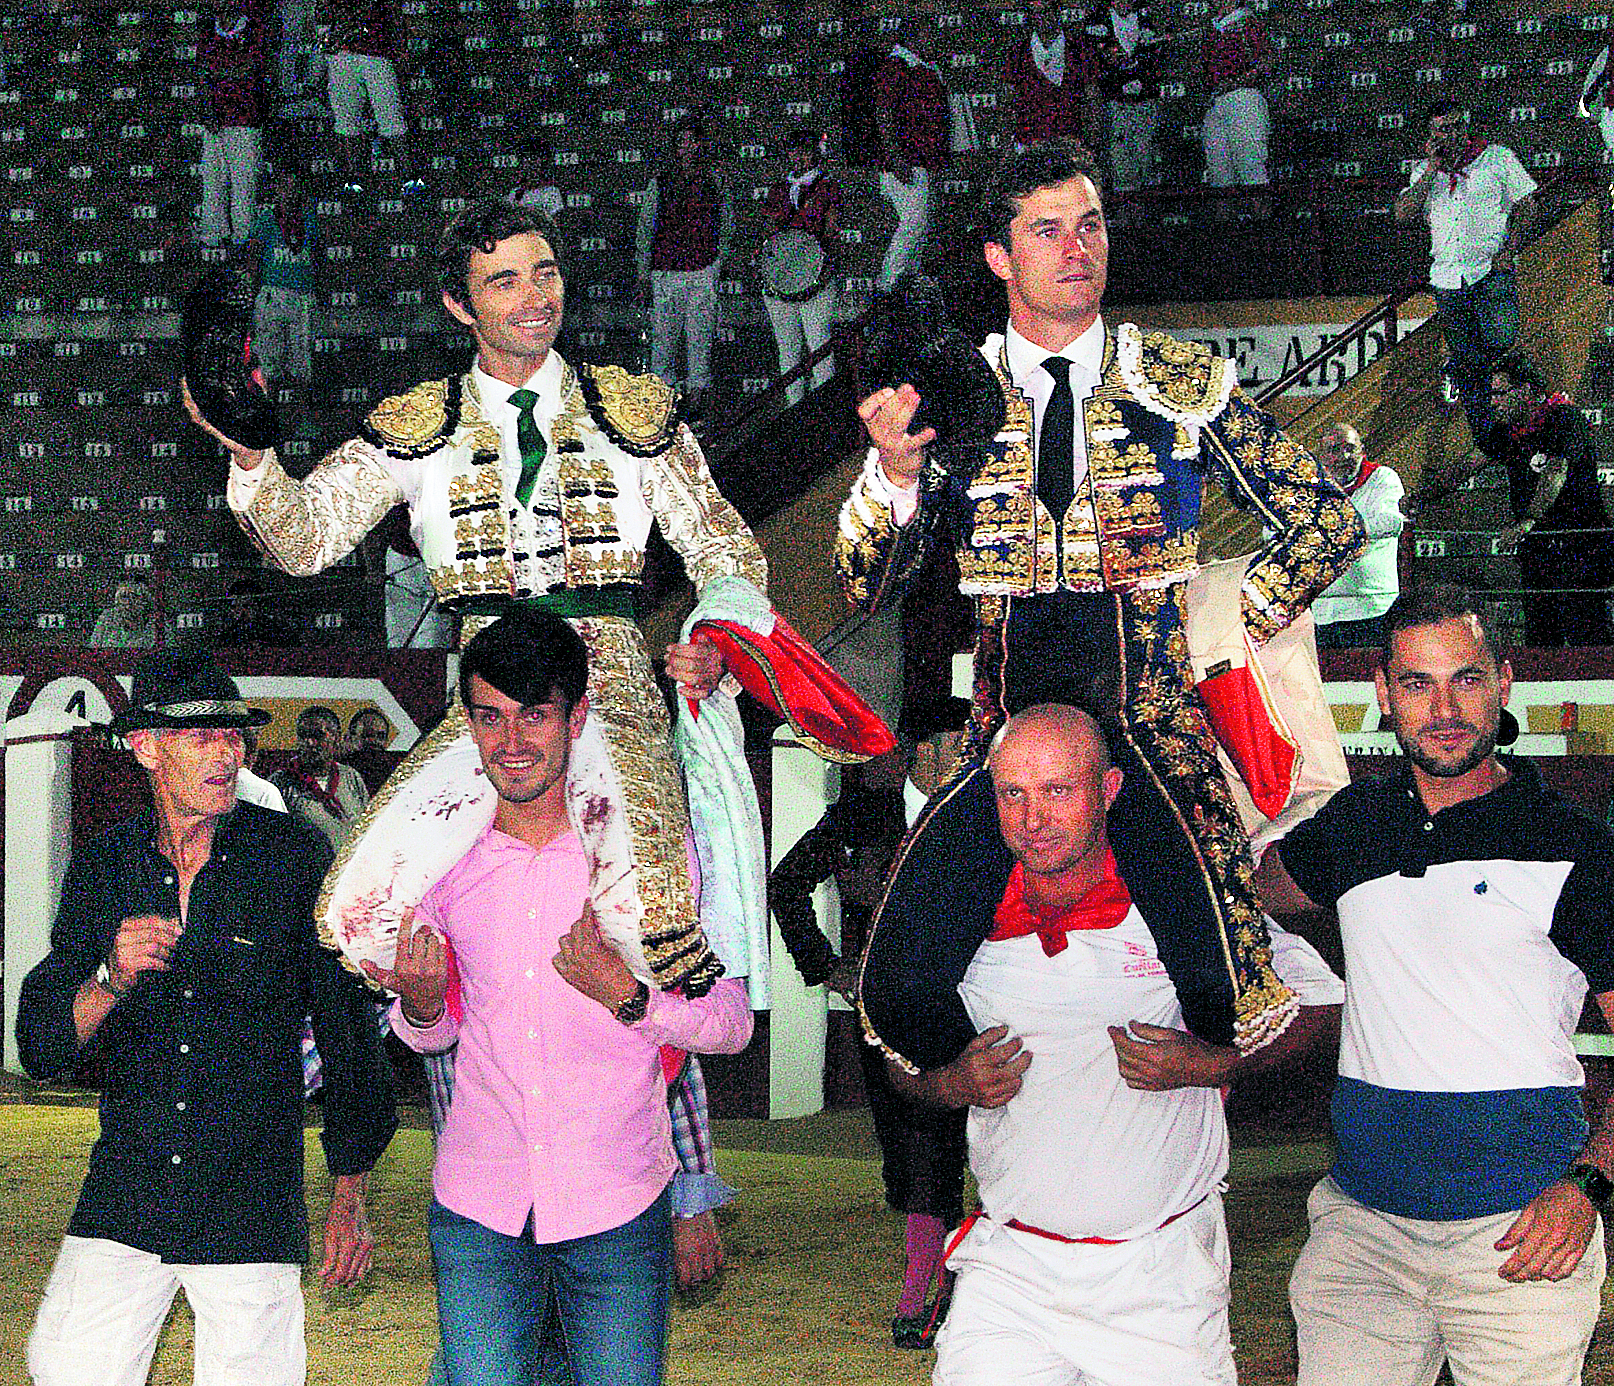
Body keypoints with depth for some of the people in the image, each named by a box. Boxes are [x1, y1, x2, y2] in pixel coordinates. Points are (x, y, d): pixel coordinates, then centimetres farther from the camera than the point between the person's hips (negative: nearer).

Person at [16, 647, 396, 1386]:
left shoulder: (295, 859, -4)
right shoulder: (102, 866, 3)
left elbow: (347, 1020, 3)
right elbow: (40, 1046, 1)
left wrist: (350, 1196, 3)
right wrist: (111, 980, -20)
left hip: (253, 1210, -2)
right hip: (123, 1199, 2)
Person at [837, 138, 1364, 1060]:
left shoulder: (1184, 384, 7)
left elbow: (1328, 525, 12)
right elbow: (868, 588, 7)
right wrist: (895, 472, -11)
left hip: (1152, 722, -1)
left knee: (1223, 1000, -18)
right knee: (904, 1000, -16)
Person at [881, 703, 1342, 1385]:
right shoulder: (967, 920, 2)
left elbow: (1320, 998, 3)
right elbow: (901, 1061, 15)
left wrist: (1210, 1065, -11)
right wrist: (952, 1083, -7)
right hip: (1008, 1271, 2)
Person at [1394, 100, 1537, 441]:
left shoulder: (1498, 157, 4)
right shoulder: (1424, 170, 12)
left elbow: (1527, 207, 4)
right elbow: (1403, 214, -1)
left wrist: (1509, 250, -8)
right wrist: (1432, 170, -6)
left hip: (1492, 271, -2)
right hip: (1448, 279, 2)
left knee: (1500, 340, -21)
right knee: (1467, 364, 2)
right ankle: (1482, 435, 20)